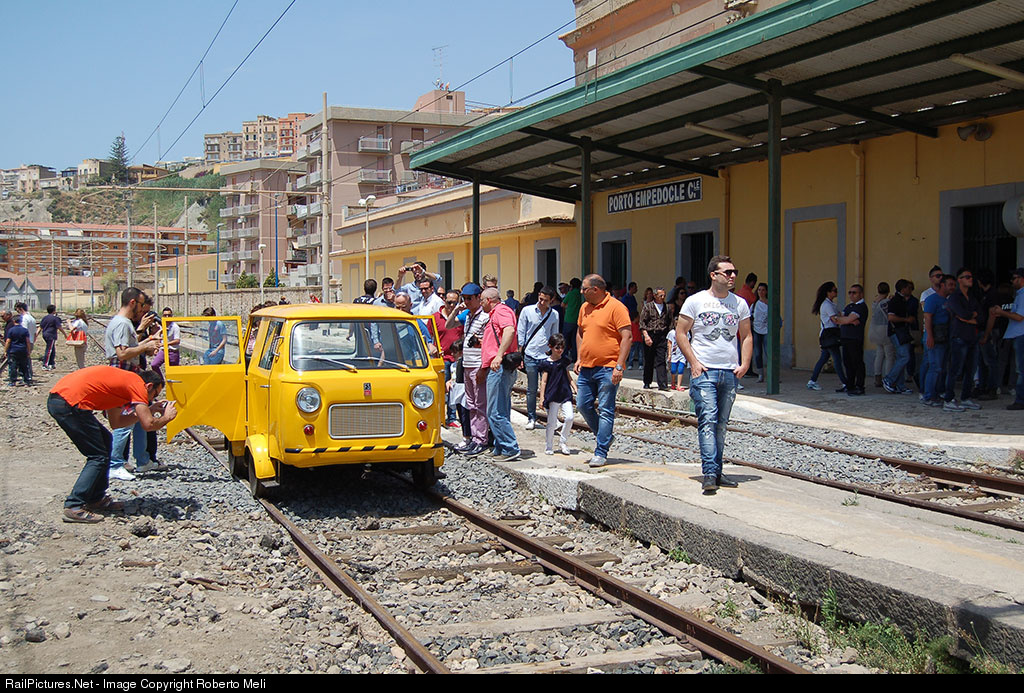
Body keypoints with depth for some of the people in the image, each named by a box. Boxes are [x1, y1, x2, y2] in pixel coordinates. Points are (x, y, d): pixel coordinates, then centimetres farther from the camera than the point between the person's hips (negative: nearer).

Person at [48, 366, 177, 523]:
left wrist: (148, 411, 27)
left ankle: (96, 499, 24)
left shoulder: (121, 380, 25)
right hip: (69, 403, -10)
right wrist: (167, 417, 9)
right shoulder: (137, 384, -2)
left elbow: (116, 422, 26)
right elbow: (148, 425, -11)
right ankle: (74, 507, -5)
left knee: (105, 440, 20)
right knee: (99, 457, -2)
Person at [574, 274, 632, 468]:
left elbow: (627, 337, -13)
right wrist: (579, 358, 14)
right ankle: (605, 437, 28)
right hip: (586, 367, 8)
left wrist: (619, 366, -18)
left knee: (605, 411, -4)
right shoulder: (585, 308, 13)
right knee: (583, 405, 9)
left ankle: (601, 453, -1)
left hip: (607, 369, -8)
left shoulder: (616, 307, -10)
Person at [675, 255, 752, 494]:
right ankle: (709, 473, -20)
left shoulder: (740, 304, 11)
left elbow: (746, 337, 16)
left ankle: (717, 472, 17)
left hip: (730, 373, 4)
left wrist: (744, 364, 2)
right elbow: (680, 333, 0)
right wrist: (694, 362, -9)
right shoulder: (695, 301, -1)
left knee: (721, 424, 9)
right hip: (704, 371, -4)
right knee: (708, 420, -15)